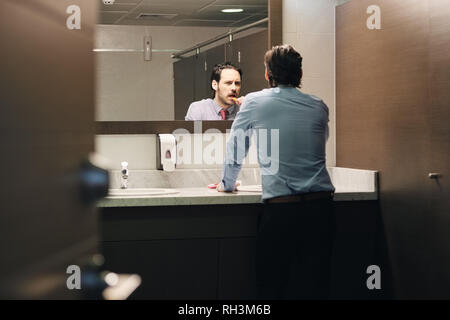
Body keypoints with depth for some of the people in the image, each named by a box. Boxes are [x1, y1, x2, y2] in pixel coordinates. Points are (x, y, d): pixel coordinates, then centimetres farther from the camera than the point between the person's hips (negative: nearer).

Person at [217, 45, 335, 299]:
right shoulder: (319, 107, 10)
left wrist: (228, 183, 29)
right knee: (314, 286, 9)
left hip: (280, 209, -3)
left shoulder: (254, 103, 2)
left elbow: (236, 149, 12)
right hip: (320, 205, 3)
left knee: (272, 287, 8)